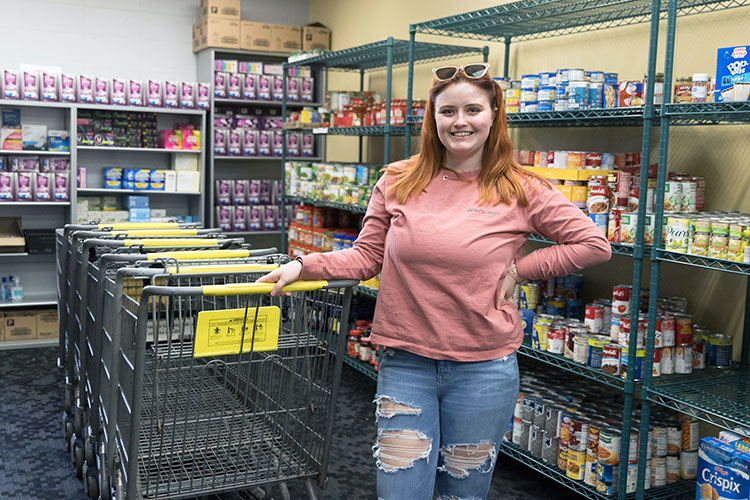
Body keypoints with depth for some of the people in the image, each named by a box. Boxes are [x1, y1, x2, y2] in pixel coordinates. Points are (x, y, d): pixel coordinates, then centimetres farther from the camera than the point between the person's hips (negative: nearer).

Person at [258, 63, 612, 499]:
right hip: (405, 363, 1)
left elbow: (595, 244, 0)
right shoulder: (398, 182, 1)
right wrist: (304, 266, -8)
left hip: (483, 370, 0)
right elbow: (366, 256, 5)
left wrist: (519, 270, -6)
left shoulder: (521, 191, -4)